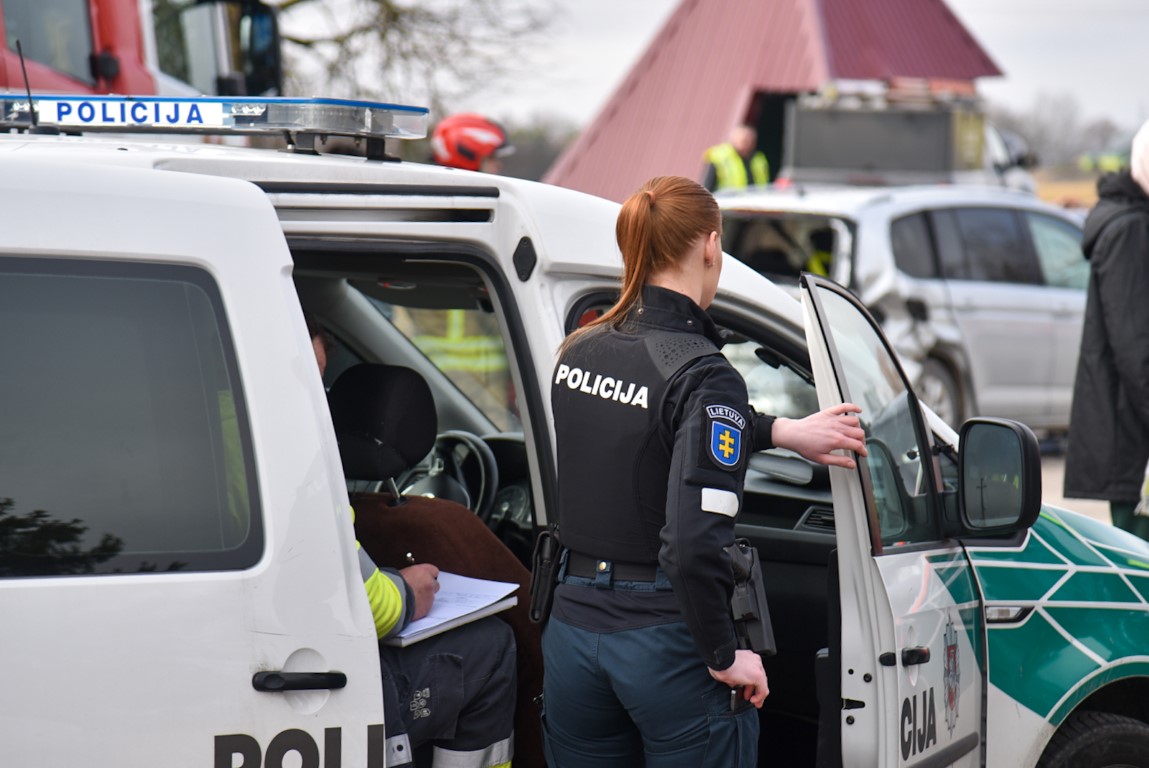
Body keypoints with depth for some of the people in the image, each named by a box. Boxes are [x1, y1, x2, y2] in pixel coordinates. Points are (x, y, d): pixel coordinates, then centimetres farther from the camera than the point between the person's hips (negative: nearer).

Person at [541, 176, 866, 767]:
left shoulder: (578, 352, 4)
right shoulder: (705, 374, -17)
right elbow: (693, 545, -25)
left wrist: (783, 431, 22)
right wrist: (724, 657, -13)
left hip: (572, 627, 6)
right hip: (666, 643, -6)